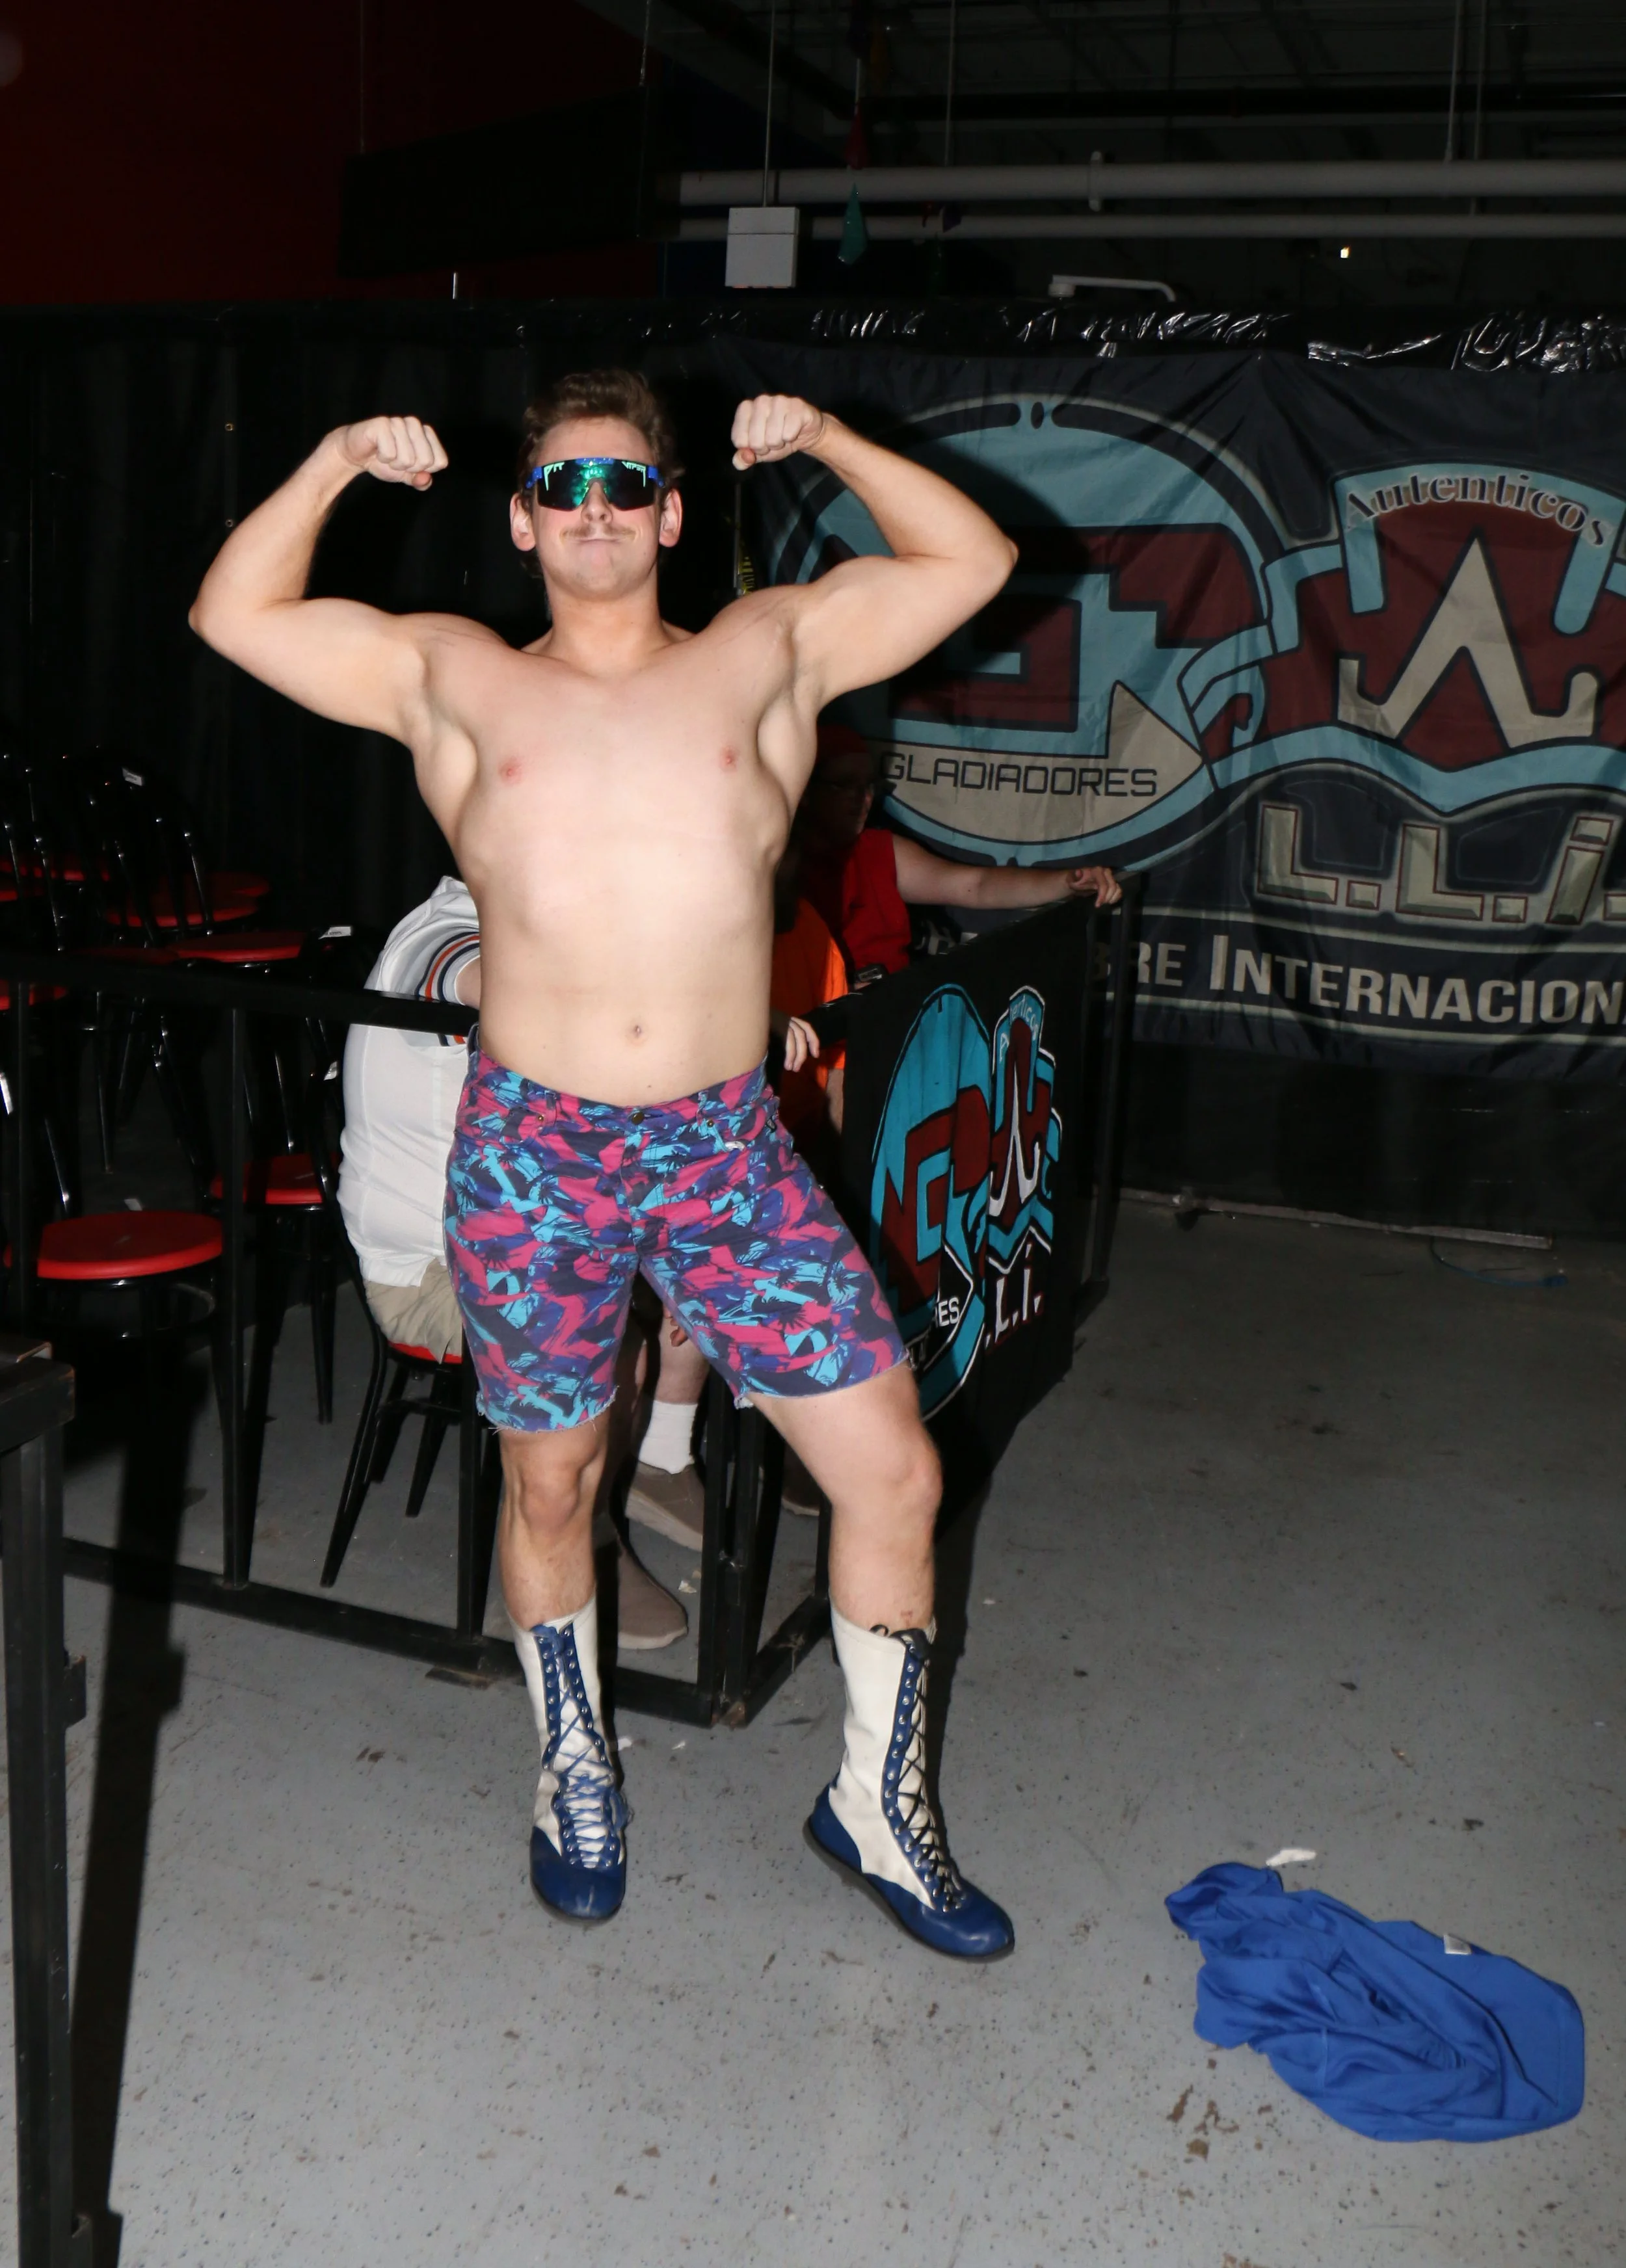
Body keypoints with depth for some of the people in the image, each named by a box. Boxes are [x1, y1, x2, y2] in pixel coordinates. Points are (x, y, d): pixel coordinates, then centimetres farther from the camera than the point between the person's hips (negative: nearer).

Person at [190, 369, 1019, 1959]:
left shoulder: (764, 655, 9)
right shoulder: (454, 679, 8)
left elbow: (972, 562, 9)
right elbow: (234, 615, 9)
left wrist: (825, 439, 3)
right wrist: (336, 465, 1)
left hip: (725, 1143, 1)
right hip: (532, 1149, 0)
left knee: (894, 1472, -1)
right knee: (548, 1484, 15)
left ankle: (878, 1801, 21)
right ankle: (575, 1771, 41)